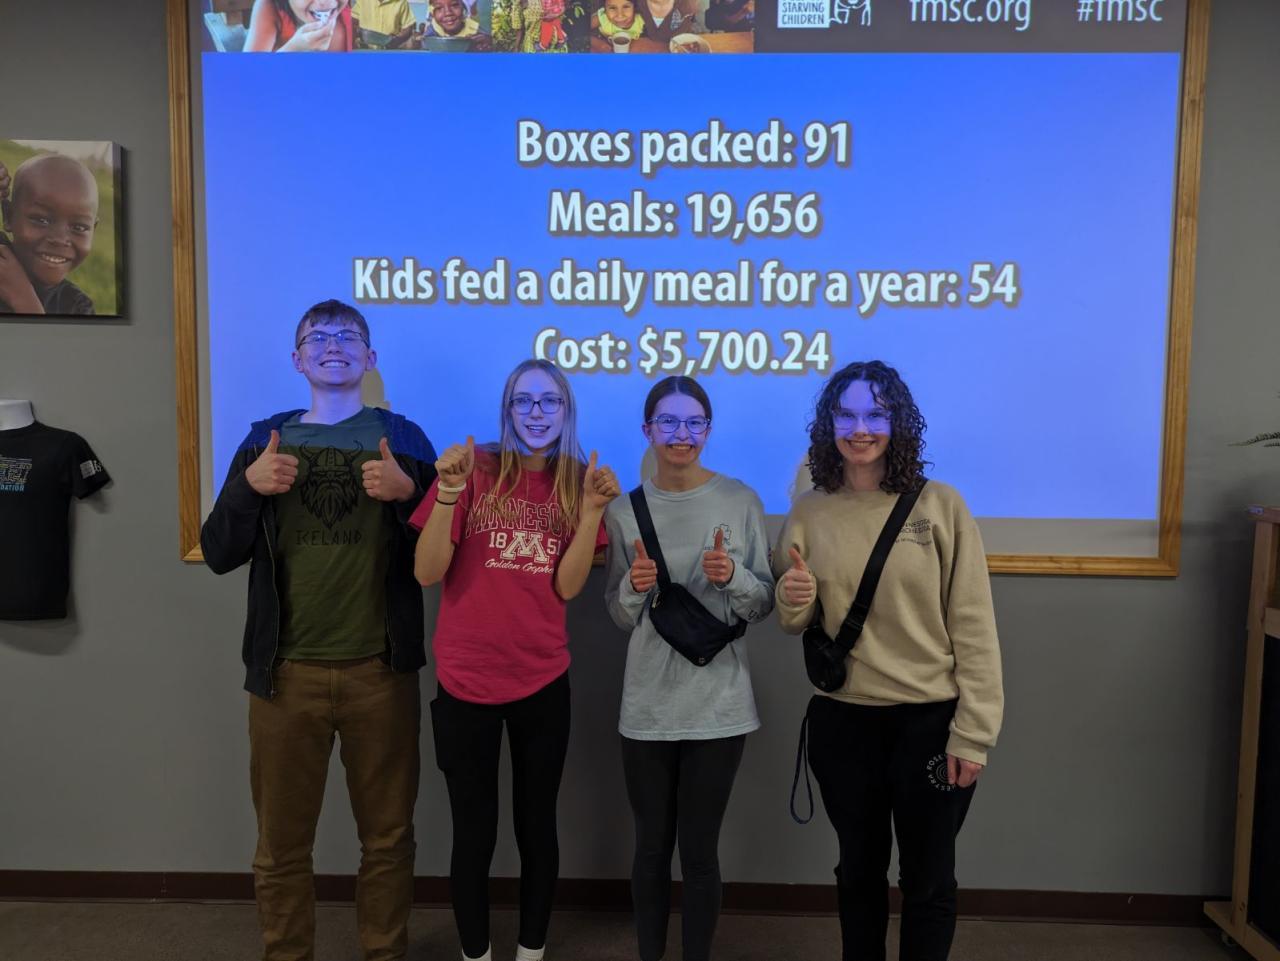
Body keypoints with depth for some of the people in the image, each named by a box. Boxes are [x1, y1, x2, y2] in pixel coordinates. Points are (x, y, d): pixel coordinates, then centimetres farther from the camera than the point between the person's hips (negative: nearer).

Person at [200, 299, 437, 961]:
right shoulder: (265, 439, 7)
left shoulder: (402, 437, 3)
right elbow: (218, 555, 3)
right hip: (286, 671, 1)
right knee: (280, 843, 14)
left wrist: (409, 493, -18)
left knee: (388, 836, 12)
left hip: (380, 671, -1)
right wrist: (249, 486, -12)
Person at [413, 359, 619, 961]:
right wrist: (449, 489, -23)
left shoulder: (577, 483, 2)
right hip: (465, 683, -2)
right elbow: (427, 573, -13)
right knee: (474, 834, 9)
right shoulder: (474, 469, -7)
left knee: (537, 827, 15)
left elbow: (567, 587, -7)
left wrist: (592, 508, -16)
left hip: (543, 683, 3)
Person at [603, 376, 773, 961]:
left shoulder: (741, 502, -3)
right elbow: (620, 619, 5)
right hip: (648, 706, 1)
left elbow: (764, 606, 0)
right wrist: (634, 587, -16)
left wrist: (732, 577, -19)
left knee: (699, 851, 8)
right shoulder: (624, 511, 1)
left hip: (717, 705, -1)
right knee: (652, 847, 12)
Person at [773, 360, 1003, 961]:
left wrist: (972, 733, -10)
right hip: (842, 722, 2)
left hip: (930, 719, -2)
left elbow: (973, 626, -7)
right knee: (859, 871, 20)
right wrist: (794, 601, -16)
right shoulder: (808, 513, -1)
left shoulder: (941, 505, -8)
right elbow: (791, 624, 8)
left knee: (928, 880, 14)